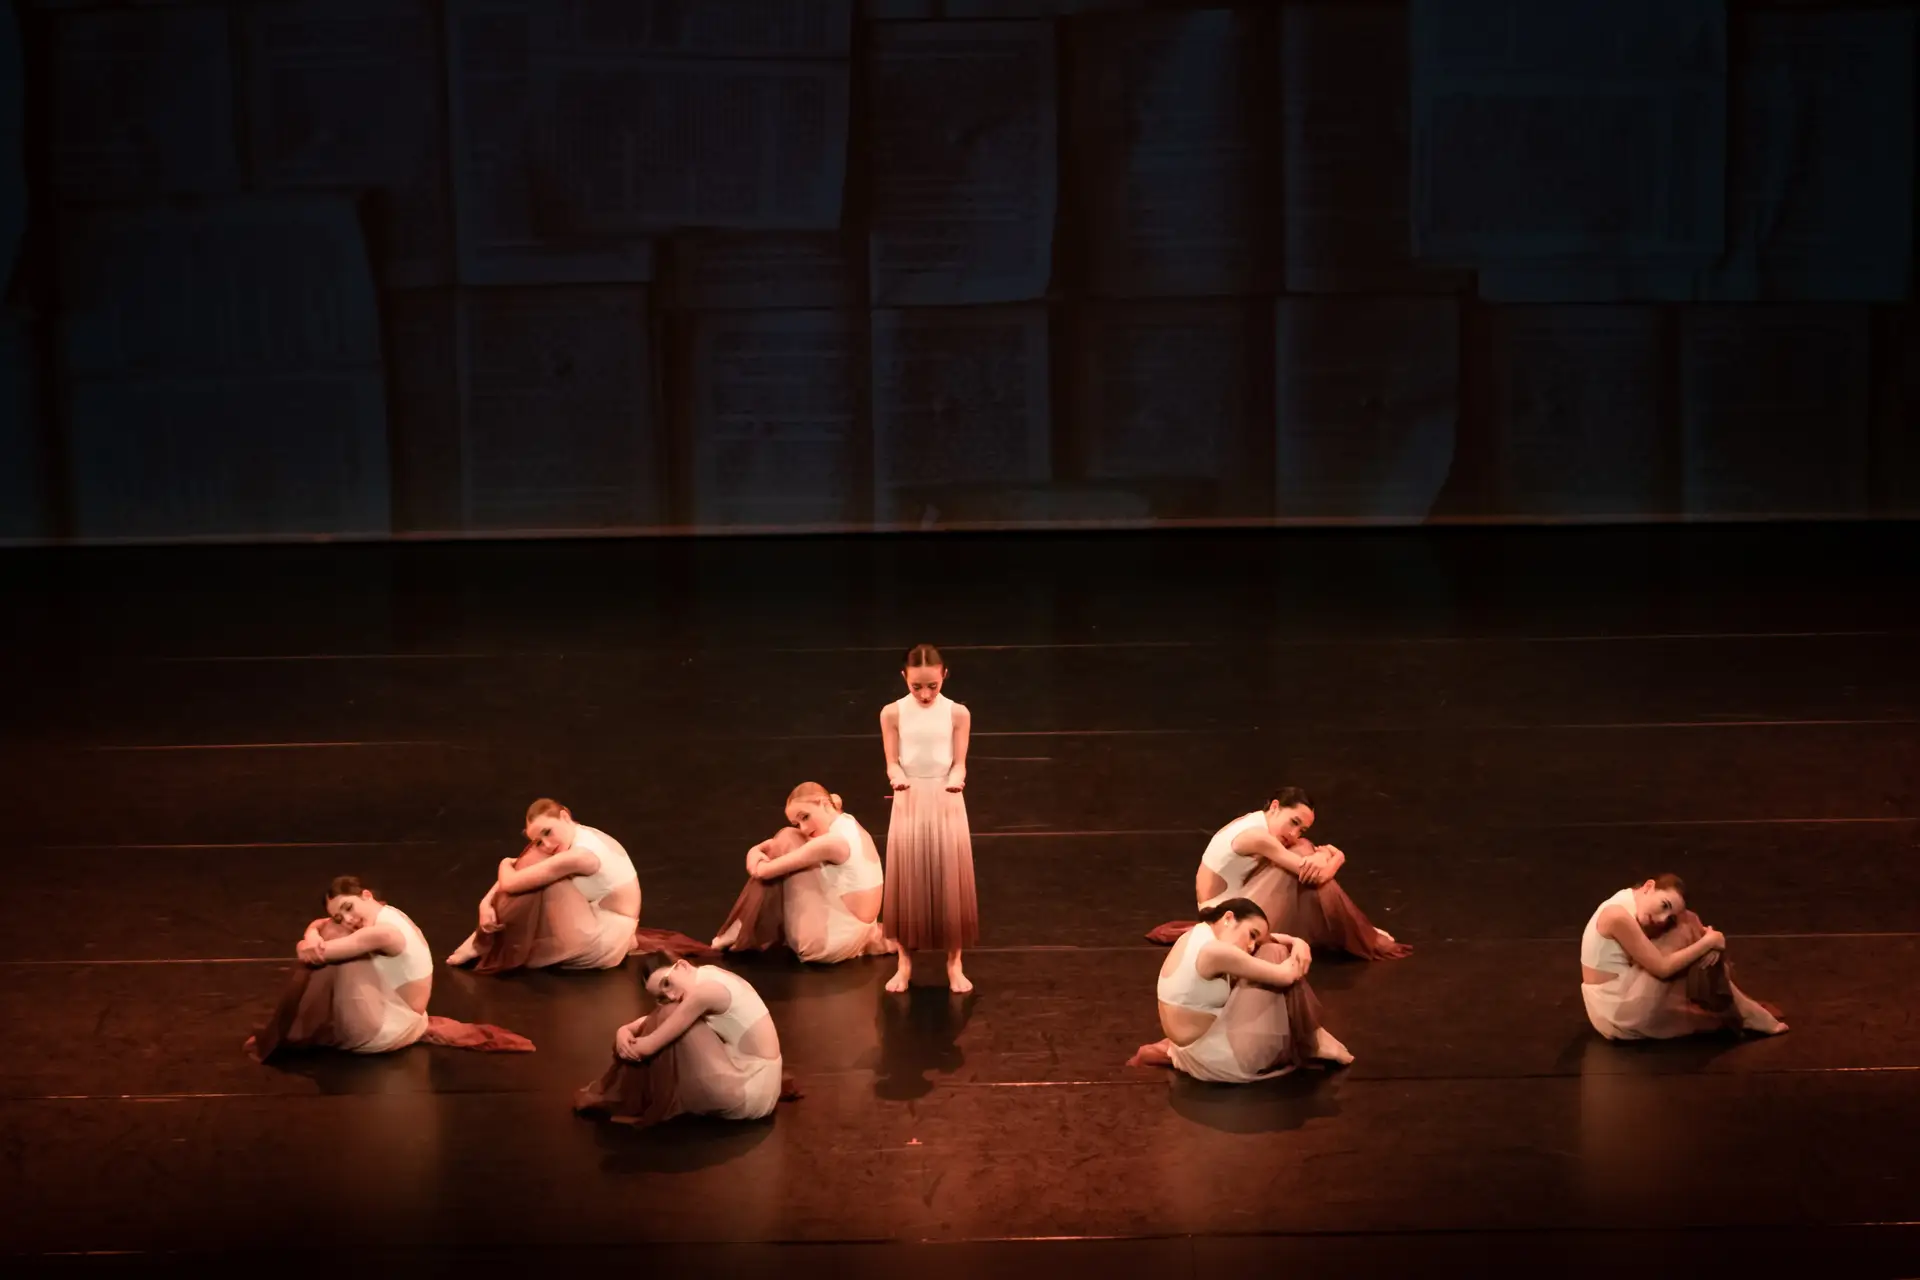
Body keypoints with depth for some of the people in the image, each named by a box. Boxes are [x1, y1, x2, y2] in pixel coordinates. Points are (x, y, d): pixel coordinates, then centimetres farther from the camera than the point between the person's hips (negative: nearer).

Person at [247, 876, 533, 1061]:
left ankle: (280, 1037, -2)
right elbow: (319, 925, -1)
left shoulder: (386, 932, -25)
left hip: (377, 1034, -10)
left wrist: (308, 948, -1)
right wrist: (312, 938, -23)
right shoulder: (384, 914, 2)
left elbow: (317, 953, -23)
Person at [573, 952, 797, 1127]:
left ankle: (621, 1099, 4)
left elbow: (648, 1046, -17)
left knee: (670, 1017, -10)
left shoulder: (707, 990, -20)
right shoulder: (707, 978, 8)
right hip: (755, 1086, 10)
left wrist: (626, 1042, 2)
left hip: (749, 1095, -10)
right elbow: (653, 1021, 14)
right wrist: (624, 1032, -6)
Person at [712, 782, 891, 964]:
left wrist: (758, 860, 6)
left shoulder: (833, 842, -20)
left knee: (787, 839, -5)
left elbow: (764, 870, -16)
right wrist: (756, 851, -6)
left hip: (827, 942, -10)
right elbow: (781, 846, 13)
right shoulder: (849, 827, 8)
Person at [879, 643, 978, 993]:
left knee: (949, 881, 3)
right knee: (907, 882, 3)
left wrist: (956, 780, -26)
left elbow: (959, 763, -4)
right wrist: (898, 778, -25)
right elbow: (892, 762, -3)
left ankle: (954, 963, 14)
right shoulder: (892, 713, -5)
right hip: (909, 801, 0)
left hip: (946, 801, 0)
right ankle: (905, 962, 15)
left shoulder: (958, 713, -6)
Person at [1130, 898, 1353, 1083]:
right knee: (1274, 955, -2)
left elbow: (1268, 938, 16)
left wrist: (1298, 943, -2)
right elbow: (1286, 975, -15)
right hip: (1225, 1060, -10)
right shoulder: (1214, 951, -22)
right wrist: (1296, 954, 5)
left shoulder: (1197, 935, 8)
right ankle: (1314, 1041, 9)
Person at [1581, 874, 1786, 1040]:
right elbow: (1662, 967, -21)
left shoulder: (1630, 902, 4)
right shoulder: (1618, 915, -25)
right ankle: (1744, 1014, -1)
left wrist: (1709, 943, -13)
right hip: (1622, 1016, -9)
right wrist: (1708, 941, -14)